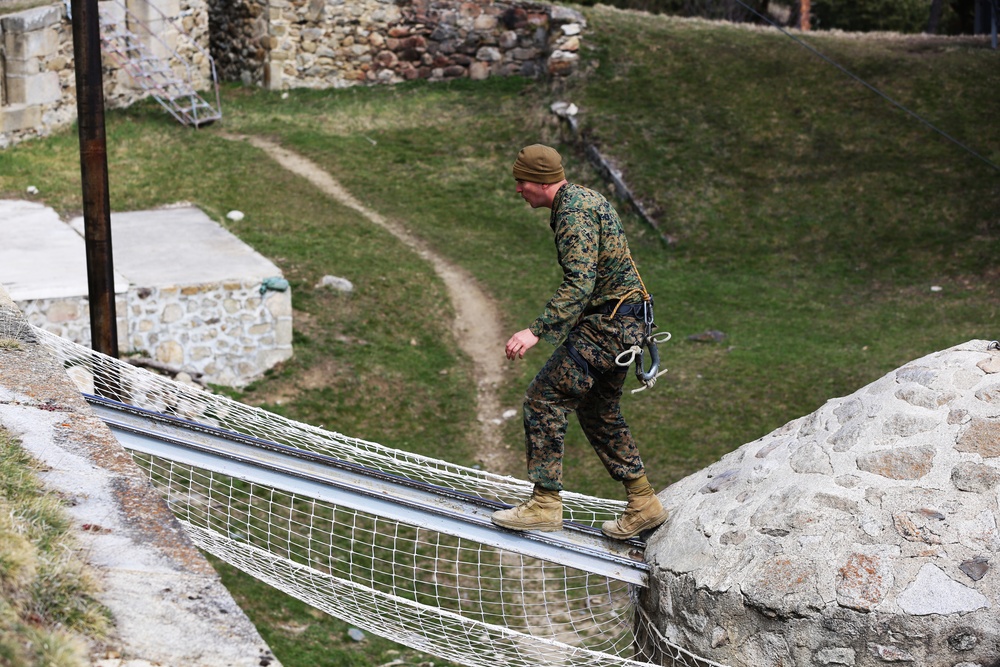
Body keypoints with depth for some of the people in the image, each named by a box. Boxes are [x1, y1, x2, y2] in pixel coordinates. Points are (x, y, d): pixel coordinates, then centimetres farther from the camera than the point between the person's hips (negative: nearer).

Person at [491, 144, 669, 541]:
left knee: (544, 399, -10)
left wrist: (536, 331, -35)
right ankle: (643, 504, 22)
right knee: (598, 411, 18)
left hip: (607, 323, -11)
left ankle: (545, 504, -8)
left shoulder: (574, 213, -18)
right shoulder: (584, 198, 15)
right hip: (623, 319, 11)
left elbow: (580, 283, -30)